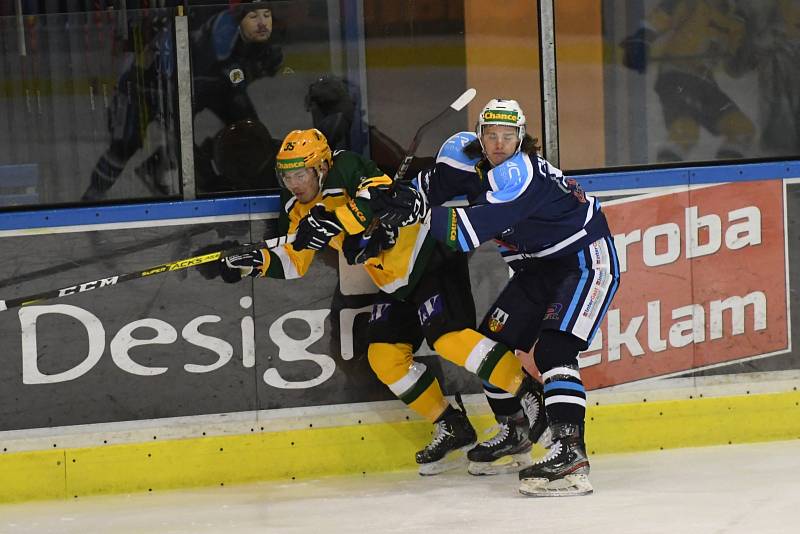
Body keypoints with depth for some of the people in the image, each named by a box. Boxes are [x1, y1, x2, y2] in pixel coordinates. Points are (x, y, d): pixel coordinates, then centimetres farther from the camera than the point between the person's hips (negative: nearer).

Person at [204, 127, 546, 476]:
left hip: (429, 255, -9)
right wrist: (255, 263, -6)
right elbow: (293, 263, 11)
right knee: (384, 356, 0)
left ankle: (532, 395, -18)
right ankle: (451, 428, 9)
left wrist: (335, 220, -44)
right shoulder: (300, 211, 7)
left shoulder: (345, 169, -18)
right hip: (395, 283, 9)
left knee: (449, 337, -25)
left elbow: (383, 195, -36)